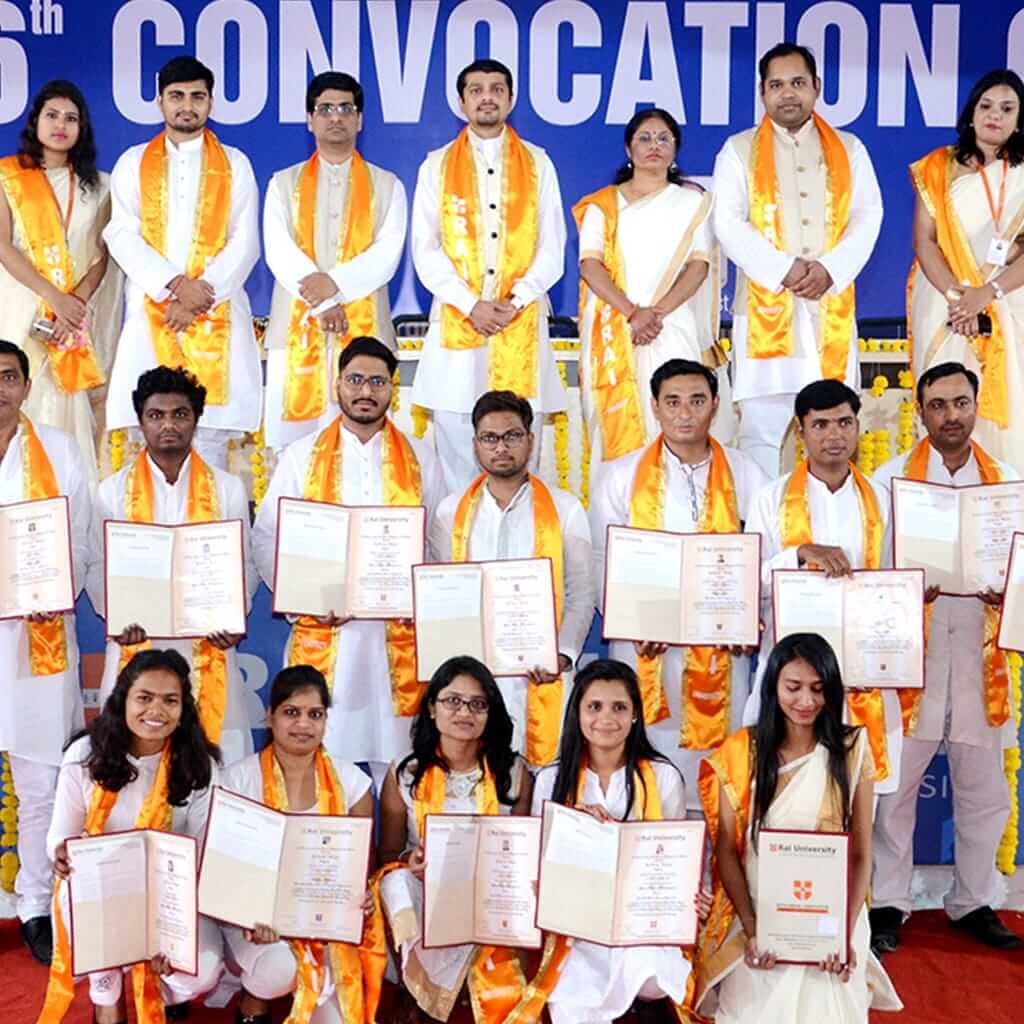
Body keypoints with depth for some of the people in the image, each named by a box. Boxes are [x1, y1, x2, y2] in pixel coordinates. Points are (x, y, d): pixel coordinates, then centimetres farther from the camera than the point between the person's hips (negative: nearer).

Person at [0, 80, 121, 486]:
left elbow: (101, 253, 5)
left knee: (70, 405, -4)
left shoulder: (96, 185, 12)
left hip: (77, 316, 2)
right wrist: (54, 297, -14)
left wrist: (76, 304, -12)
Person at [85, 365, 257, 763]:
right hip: (136, 647, 0)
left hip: (208, 650, 0)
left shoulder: (228, 489, 5)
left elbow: (244, 566, 7)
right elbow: (98, 570, 6)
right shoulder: (112, 491, 6)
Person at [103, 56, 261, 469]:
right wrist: (175, 285, -13)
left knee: (210, 435, -6)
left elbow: (244, 243, 3)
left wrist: (200, 297, -10)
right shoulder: (133, 163, 14)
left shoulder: (234, 164, 12)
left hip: (215, 314, 0)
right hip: (151, 312, 1)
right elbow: (122, 236, 3)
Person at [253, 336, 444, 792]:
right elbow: (266, 538, 6)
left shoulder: (418, 458, 10)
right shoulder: (301, 456, 8)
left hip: (399, 634, 1)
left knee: (396, 759, 2)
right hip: (322, 633, 0)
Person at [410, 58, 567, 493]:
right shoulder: (437, 166, 11)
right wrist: (471, 304, -9)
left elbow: (552, 247, 6)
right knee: (455, 437, -2)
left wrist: (515, 301, -8)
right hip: (456, 322, 0)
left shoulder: (537, 163, 12)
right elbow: (425, 249, 3)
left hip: (521, 323, 0)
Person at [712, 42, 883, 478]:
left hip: (832, 308, 2)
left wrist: (830, 269, -11)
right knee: (759, 429, -4)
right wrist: (784, 270, -14)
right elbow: (728, 224, -2)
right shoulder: (739, 150, 8)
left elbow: (867, 216, 7)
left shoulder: (848, 149, 15)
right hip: (766, 307, -2)